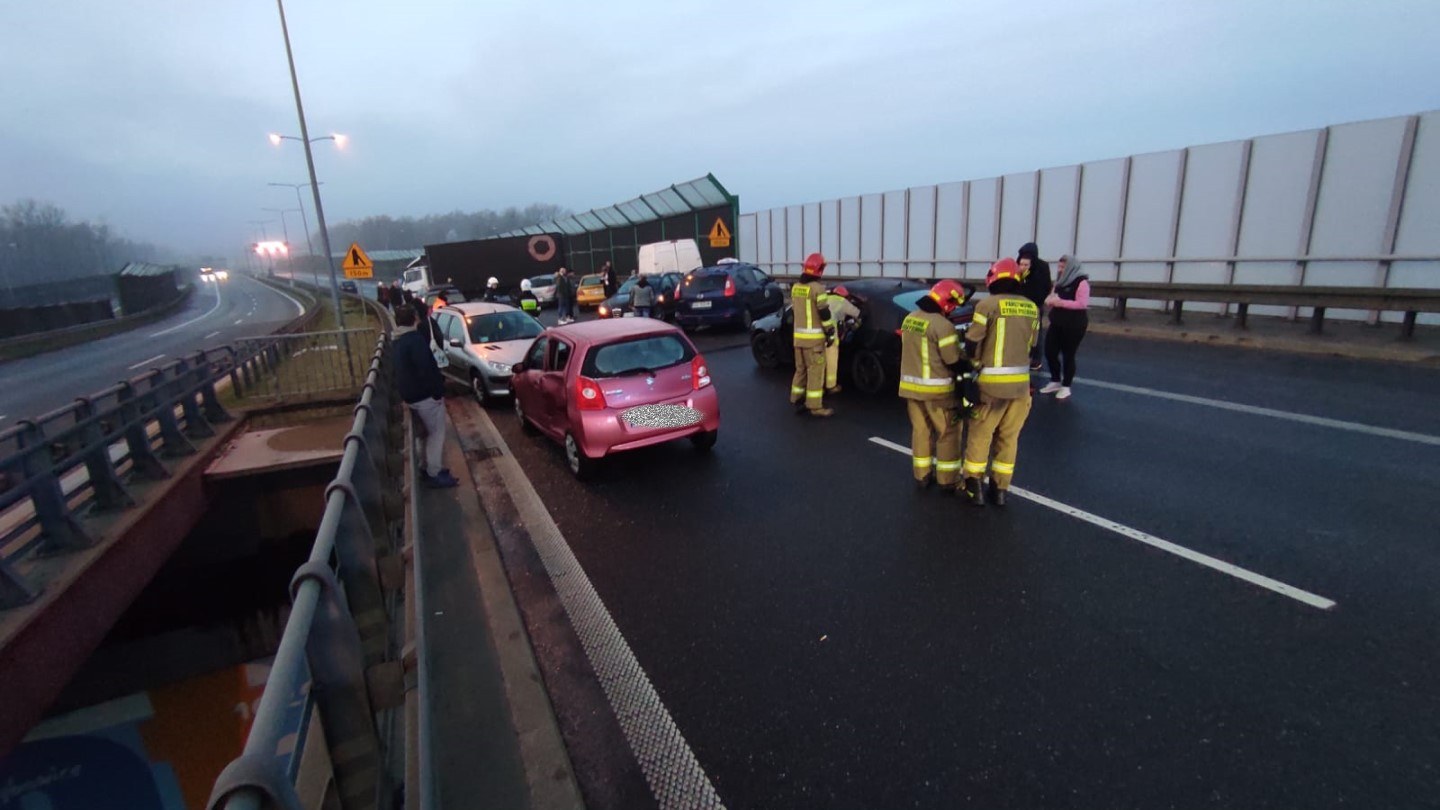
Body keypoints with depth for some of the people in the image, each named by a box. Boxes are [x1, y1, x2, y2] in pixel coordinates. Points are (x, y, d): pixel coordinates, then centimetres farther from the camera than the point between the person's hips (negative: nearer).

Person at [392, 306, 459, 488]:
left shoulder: (395, 343, 12)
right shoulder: (416, 338, -18)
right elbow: (426, 368, -24)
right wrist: (438, 392, -18)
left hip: (410, 396, 9)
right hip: (426, 395, -9)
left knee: (430, 432, 21)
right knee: (437, 434, 1)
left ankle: (426, 468, 27)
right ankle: (434, 474, 4)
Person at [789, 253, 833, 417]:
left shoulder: (795, 287, 9)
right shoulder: (817, 288, -14)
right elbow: (824, 313, -14)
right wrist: (830, 331, -5)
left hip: (798, 335, 7)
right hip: (813, 336, -7)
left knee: (801, 369, 17)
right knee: (815, 371, -3)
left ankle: (797, 400, 22)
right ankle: (815, 406, -1)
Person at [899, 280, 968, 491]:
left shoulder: (909, 319, 5)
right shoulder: (942, 325, -19)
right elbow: (954, 362, -14)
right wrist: (968, 364, 5)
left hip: (910, 385, 7)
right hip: (935, 389, -7)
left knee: (920, 430, 16)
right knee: (947, 432, 7)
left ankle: (922, 476, 22)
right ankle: (947, 480, 14)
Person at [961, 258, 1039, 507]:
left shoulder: (988, 305, -10)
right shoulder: (1032, 308, 5)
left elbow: (972, 344, -8)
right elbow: (1030, 346, 13)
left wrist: (976, 363, 11)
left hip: (992, 382, -4)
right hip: (1020, 382, 5)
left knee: (980, 435, 8)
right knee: (1008, 437, 15)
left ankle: (974, 487, 13)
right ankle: (1000, 489, 22)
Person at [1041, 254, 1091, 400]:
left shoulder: (1081, 282, -12)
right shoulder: (1060, 281, 12)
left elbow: (1082, 304, -21)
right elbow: (1052, 298, 19)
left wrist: (1061, 302, -23)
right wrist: (1050, 300, -4)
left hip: (1074, 325, -7)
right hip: (1057, 323, 7)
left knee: (1068, 355, 2)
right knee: (1050, 351, 5)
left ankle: (1066, 387, 15)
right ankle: (1055, 382, 23)